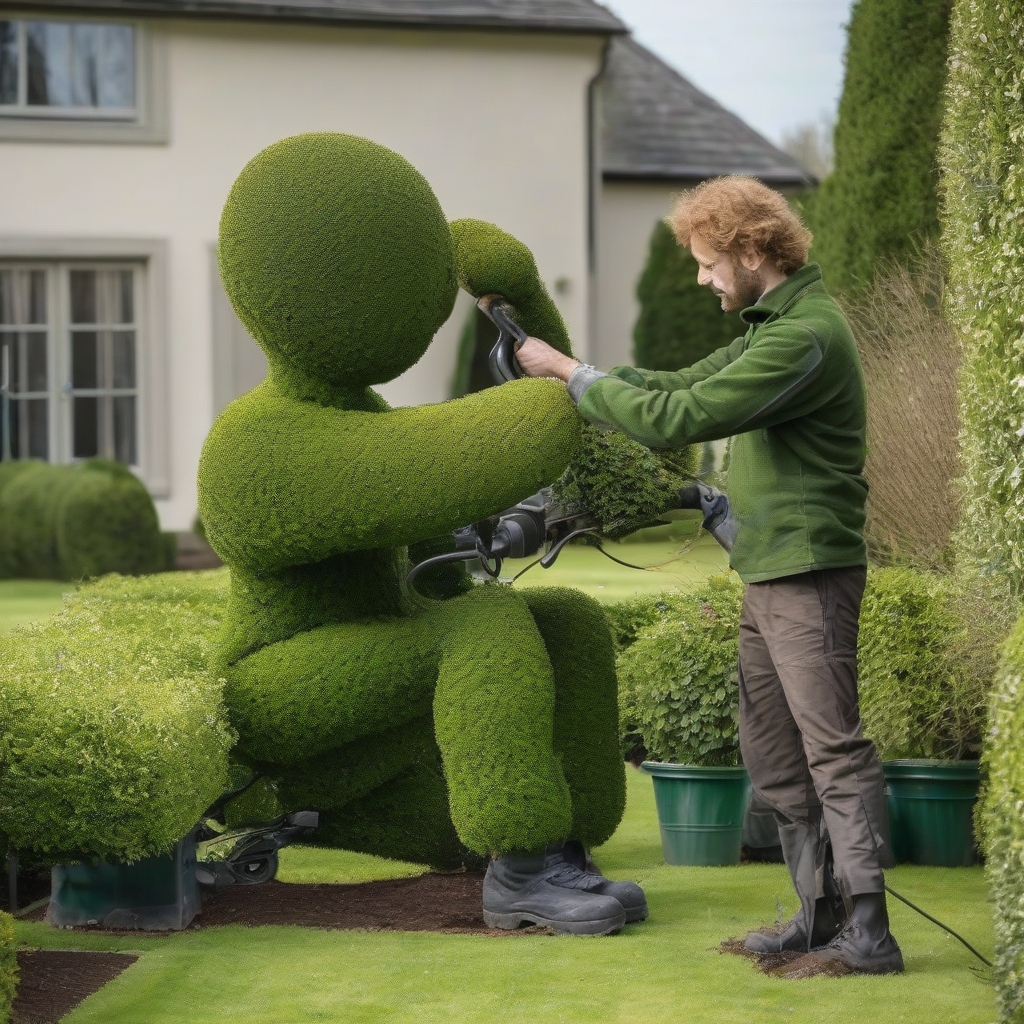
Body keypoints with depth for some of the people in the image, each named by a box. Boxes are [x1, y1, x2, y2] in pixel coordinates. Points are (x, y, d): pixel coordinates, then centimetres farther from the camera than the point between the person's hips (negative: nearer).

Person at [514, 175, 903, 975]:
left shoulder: (807, 337, -19)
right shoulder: (773, 326, 15)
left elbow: (678, 419, -23)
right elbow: (682, 385, 19)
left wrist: (574, 375, -14)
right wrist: (580, 380, 9)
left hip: (809, 573, -10)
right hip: (768, 576, 10)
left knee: (834, 746, -10)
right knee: (774, 753, 13)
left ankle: (868, 931, -9)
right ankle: (823, 914, 18)